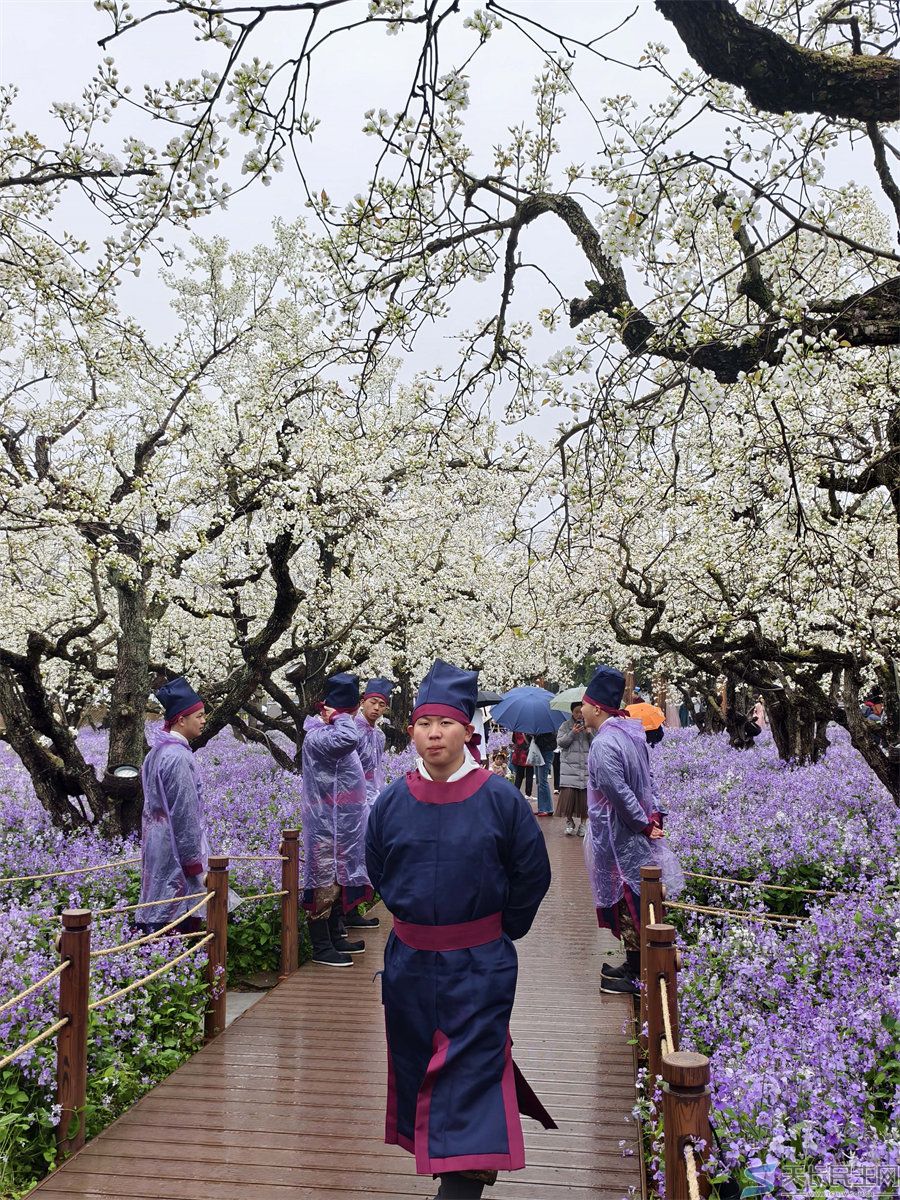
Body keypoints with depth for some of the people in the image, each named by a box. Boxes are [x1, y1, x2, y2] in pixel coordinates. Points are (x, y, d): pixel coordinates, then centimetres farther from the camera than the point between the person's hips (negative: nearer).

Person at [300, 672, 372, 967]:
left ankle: (335, 937, 29)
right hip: (326, 826, -10)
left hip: (341, 824, 10)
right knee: (325, 884, 0)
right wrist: (339, 717, -24)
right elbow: (348, 738, -40)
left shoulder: (332, 731, 9)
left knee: (338, 882, 18)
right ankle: (321, 948, 10)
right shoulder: (317, 737, -21)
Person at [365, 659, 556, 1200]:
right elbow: (377, 869, 15)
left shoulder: (500, 798, -13)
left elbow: (532, 875, -1)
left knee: (469, 1074, -2)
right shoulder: (393, 801, -4)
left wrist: (500, 931, 6)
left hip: (479, 965, -4)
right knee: (417, 1067, 18)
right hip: (409, 961, 4)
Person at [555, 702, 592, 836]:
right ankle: (569, 821, 12)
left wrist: (589, 733, -10)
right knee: (568, 794, -8)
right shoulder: (566, 725, 7)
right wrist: (572, 733, -13)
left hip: (586, 766, 1)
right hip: (569, 765, -1)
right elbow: (560, 742, -2)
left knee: (585, 796, -1)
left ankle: (582, 824, 14)